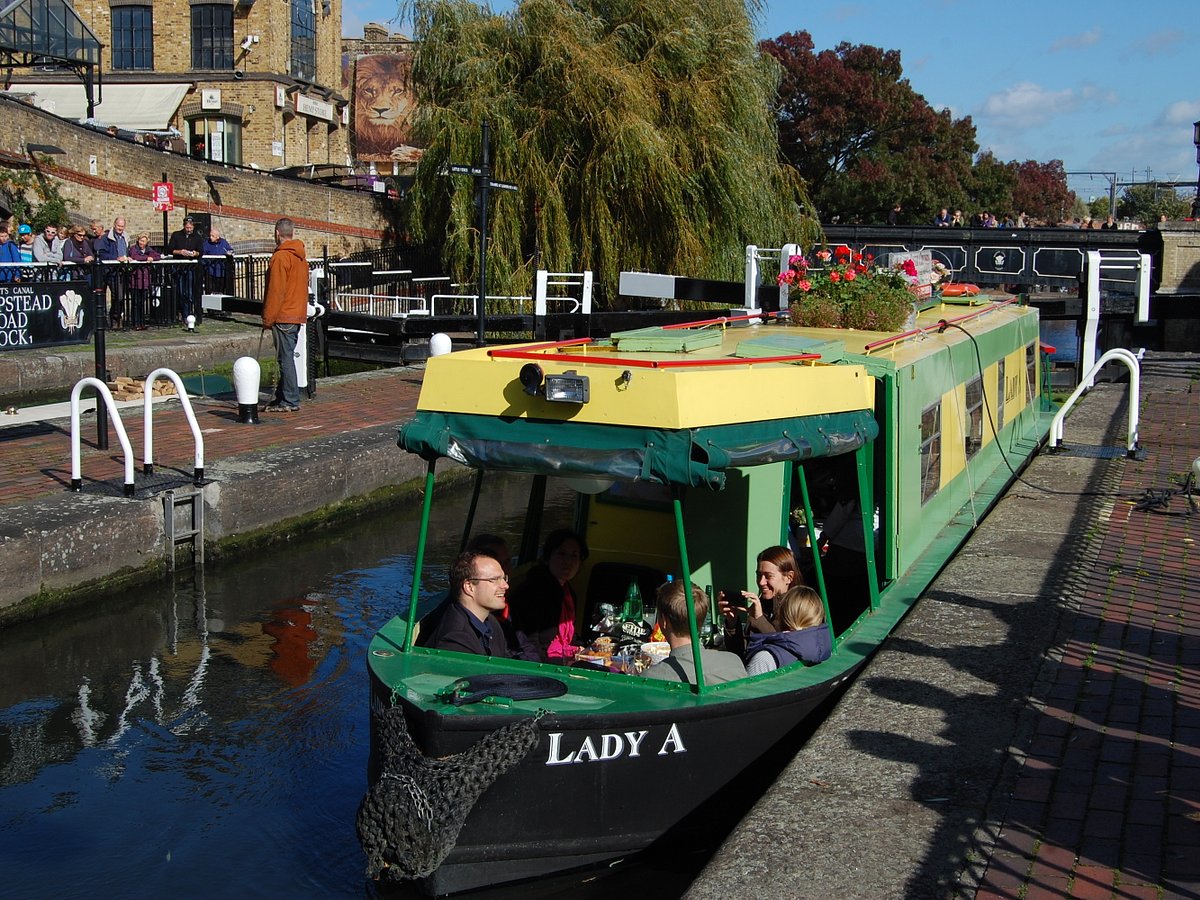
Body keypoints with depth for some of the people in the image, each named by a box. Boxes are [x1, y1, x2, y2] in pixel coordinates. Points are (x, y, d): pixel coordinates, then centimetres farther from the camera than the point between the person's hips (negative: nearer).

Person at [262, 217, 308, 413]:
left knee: (285, 358, -6)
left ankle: (290, 401, -6)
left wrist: (268, 319, -11)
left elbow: (275, 291, -16)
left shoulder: (280, 257, -13)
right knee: (287, 357, 14)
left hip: (283, 316, -9)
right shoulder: (300, 256, 14)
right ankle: (282, 396, 20)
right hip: (297, 314, 9)